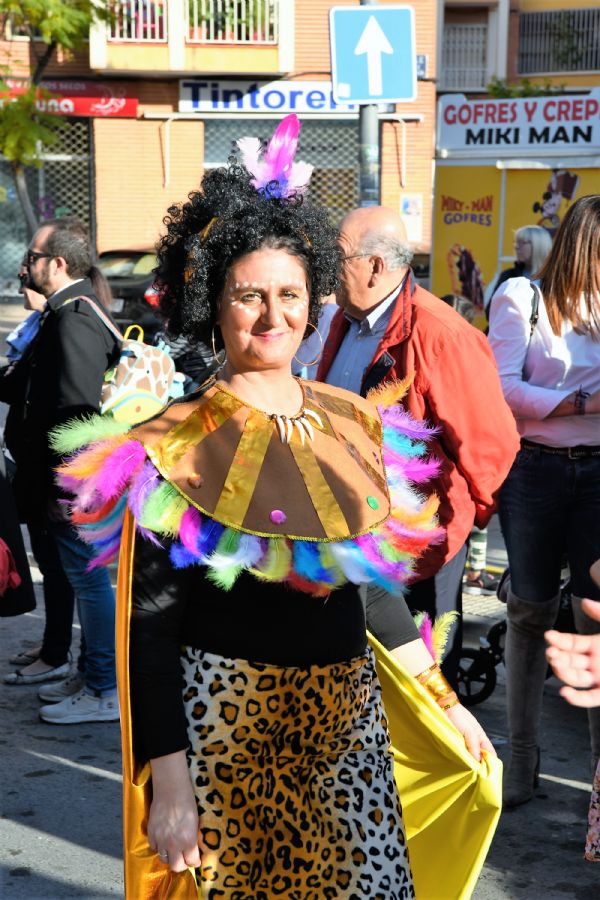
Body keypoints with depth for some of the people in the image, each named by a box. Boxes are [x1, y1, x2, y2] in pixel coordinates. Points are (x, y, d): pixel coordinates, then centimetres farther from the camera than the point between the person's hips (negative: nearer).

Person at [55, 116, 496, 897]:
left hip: (347, 716, 5)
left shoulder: (352, 424, 6)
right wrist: (168, 783, -15)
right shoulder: (175, 446, -9)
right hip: (224, 727, -4)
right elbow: (150, 626, -10)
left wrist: (443, 697, 13)